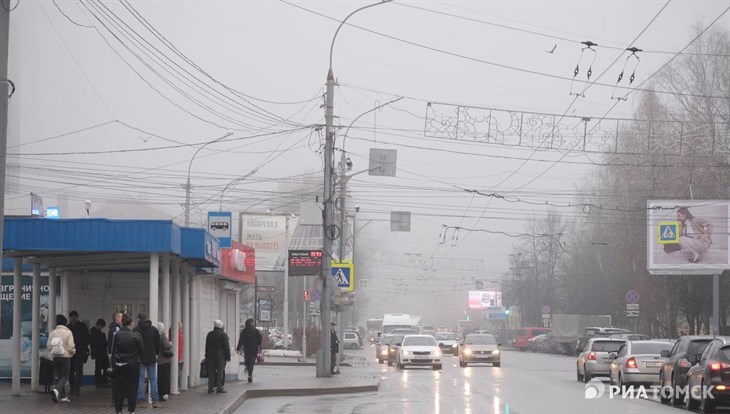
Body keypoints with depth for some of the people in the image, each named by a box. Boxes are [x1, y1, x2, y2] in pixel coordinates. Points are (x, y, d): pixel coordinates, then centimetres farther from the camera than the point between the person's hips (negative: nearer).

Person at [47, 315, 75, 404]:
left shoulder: (52, 333, 1)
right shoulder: (68, 333, -10)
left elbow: (49, 346, 2)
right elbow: (70, 346, -13)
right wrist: (73, 351, 9)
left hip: (55, 357, 4)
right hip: (65, 356, -4)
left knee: (58, 376, 13)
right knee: (64, 377, -1)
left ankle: (63, 396, 16)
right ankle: (56, 390, -27)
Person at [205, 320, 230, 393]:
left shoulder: (209, 334, 10)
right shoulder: (223, 335, -7)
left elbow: (207, 346, 14)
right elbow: (226, 346, -9)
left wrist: (207, 356, 18)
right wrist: (228, 356, -3)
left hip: (211, 356, 5)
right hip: (220, 355, -5)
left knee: (211, 372, 7)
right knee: (220, 372, -2)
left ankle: (210, 388, 6)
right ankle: (219, 388, -6)